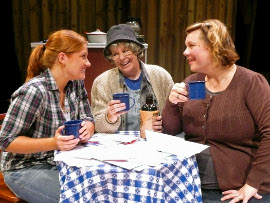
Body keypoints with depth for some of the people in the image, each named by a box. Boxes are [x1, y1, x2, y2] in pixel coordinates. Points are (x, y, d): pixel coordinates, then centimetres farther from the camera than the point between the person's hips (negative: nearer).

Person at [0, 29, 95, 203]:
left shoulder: (76, 84, -2)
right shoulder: (34, 91, -25)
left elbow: (87, 119, 8)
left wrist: (87, 129, -17)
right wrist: (53, 143, -31)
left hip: (60, 162, 7)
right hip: (25, 169, -6)